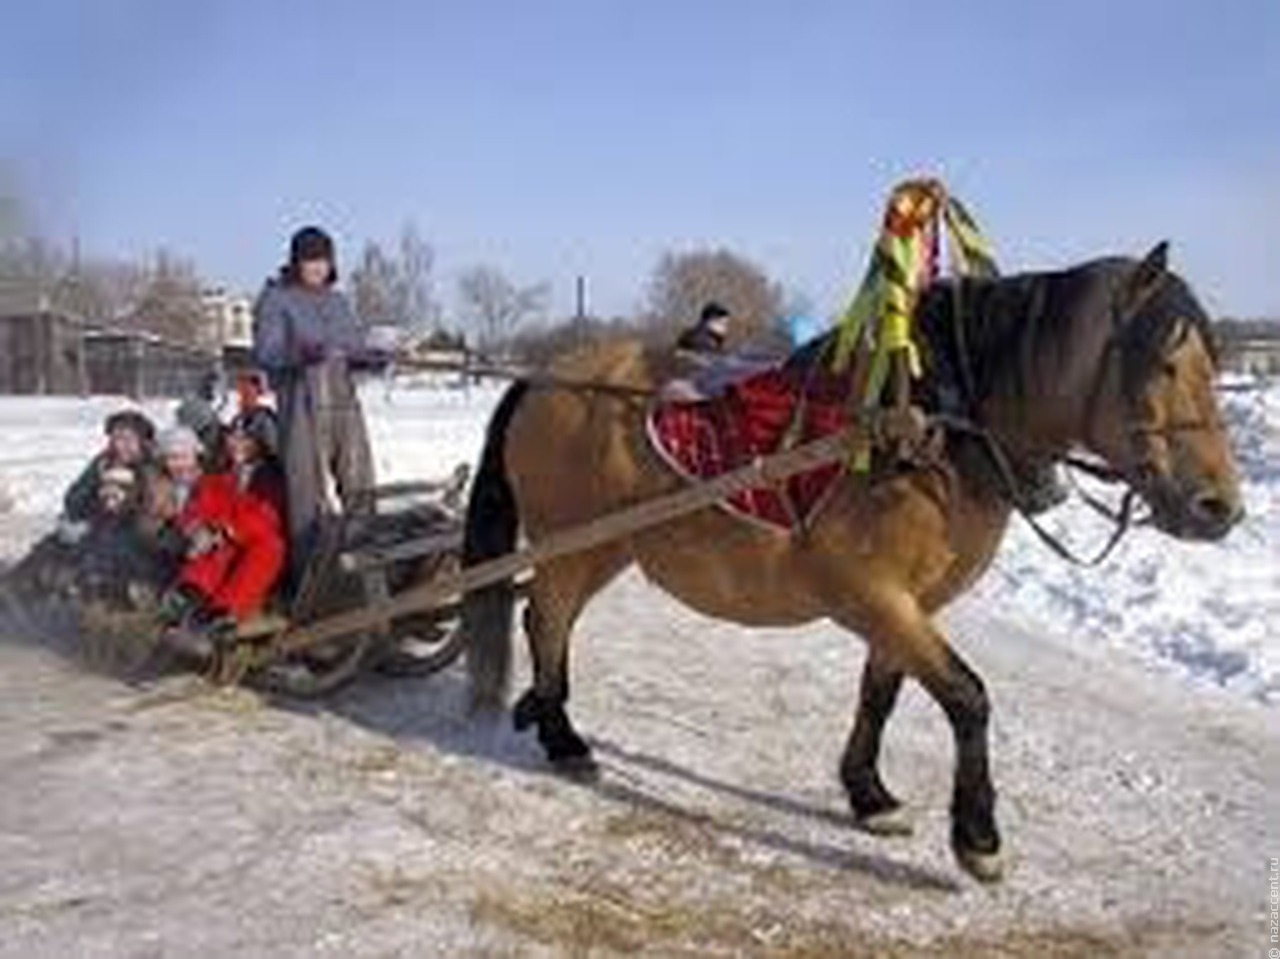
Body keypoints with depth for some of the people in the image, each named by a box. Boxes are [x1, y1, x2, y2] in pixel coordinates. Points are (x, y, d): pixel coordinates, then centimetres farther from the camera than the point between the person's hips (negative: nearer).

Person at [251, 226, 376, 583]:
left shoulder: (338, 302, 19)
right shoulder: (276, 299, 2)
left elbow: (356, 343, 20)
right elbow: (265, 351, -8)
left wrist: (360, 355, -4)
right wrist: (298, 354, -27)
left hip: (344, 401, 5)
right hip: (302, 404, -5)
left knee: (359, 485, 2)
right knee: (308, 493, -4)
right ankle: (309, 576, 2)